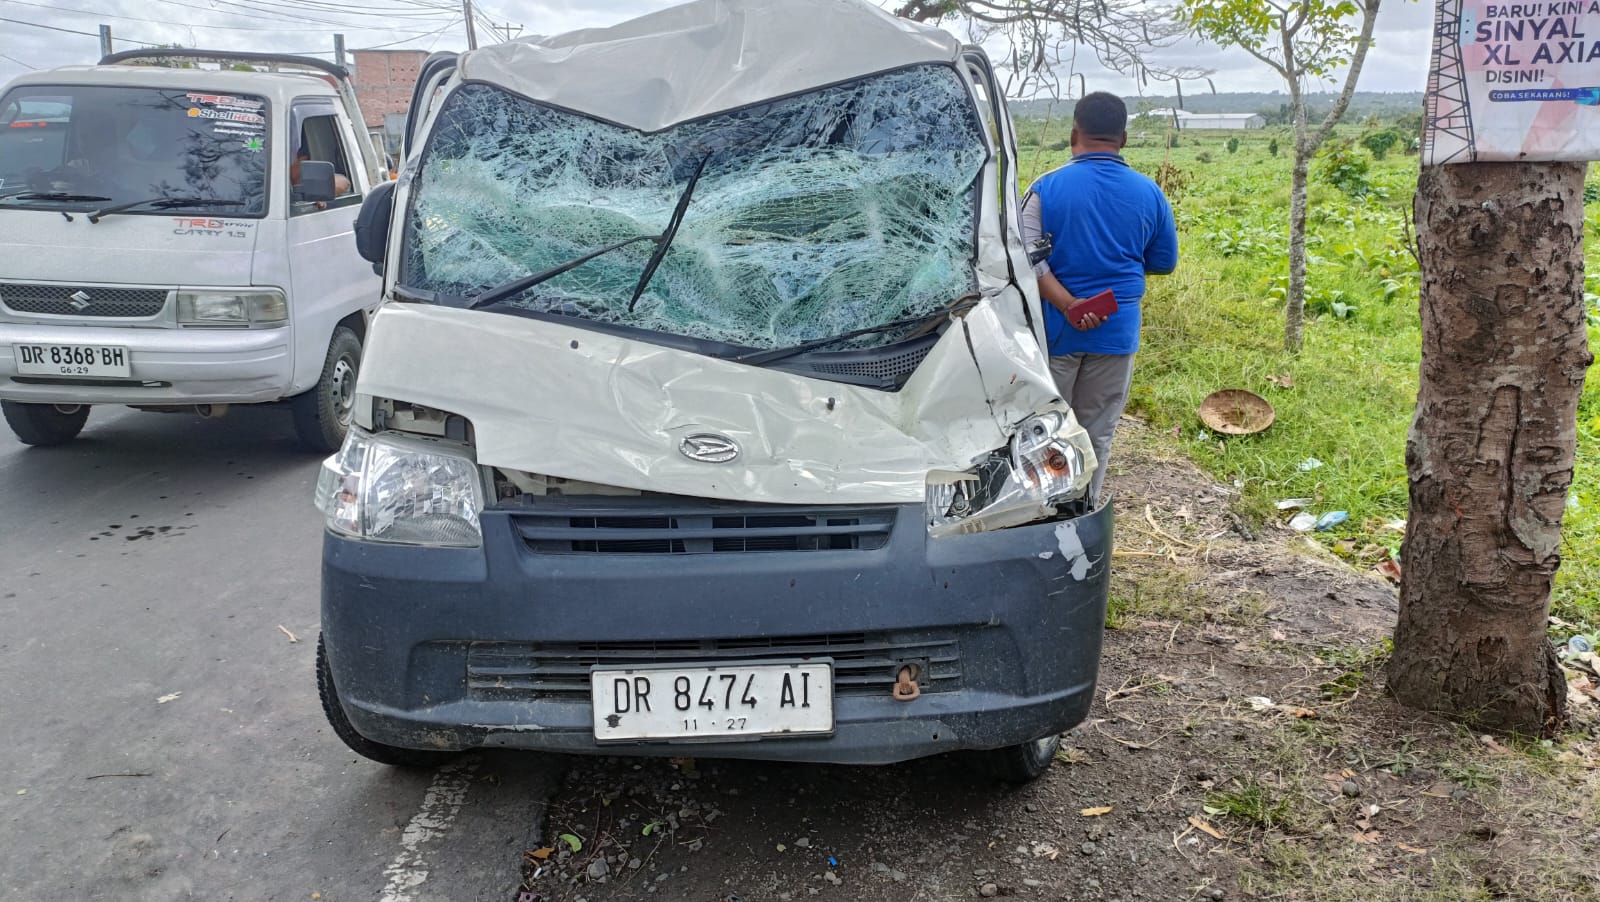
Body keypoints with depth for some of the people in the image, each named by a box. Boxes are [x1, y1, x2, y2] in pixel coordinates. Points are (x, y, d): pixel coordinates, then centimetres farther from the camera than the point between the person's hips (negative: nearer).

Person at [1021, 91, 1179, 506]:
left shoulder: (1047, 188, -7)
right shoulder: (1149, 194, 0)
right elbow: (1164, 262, 10)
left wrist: (1067, 304, -19)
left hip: (1055, 329, -2)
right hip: (1117, 332, 2)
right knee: (1097, 435, 11)